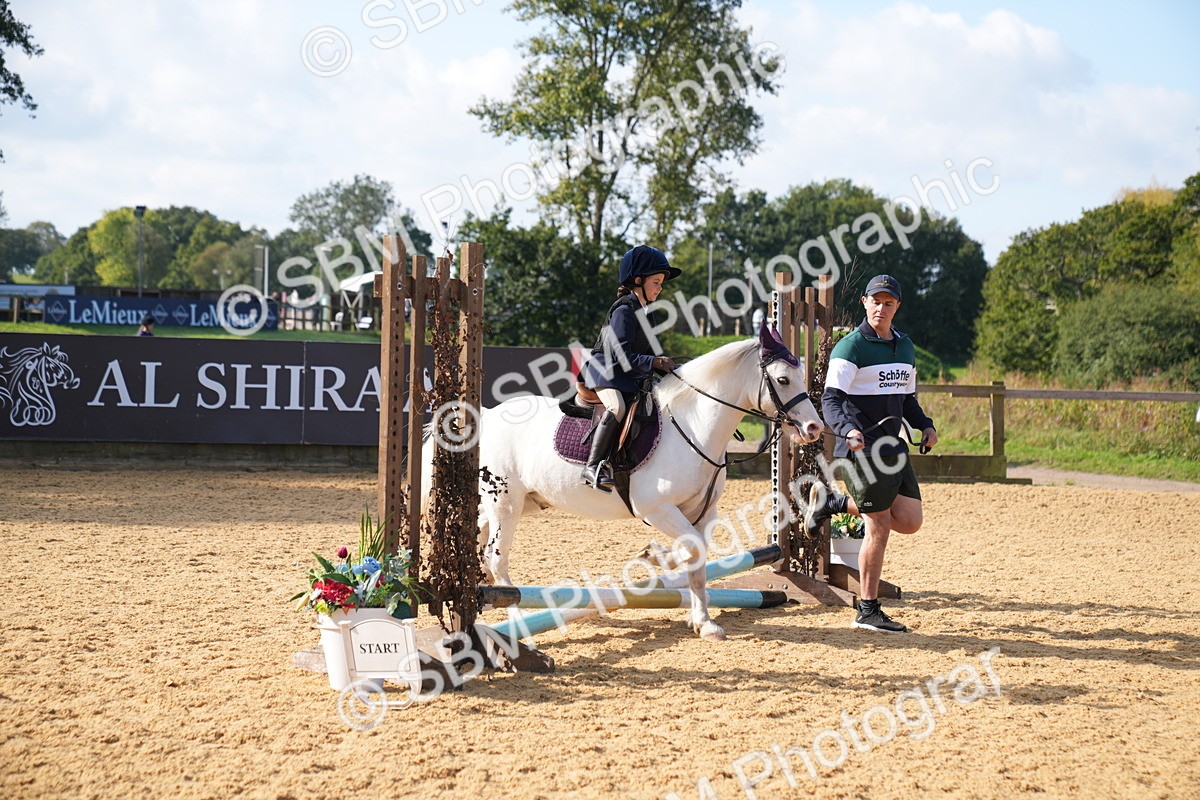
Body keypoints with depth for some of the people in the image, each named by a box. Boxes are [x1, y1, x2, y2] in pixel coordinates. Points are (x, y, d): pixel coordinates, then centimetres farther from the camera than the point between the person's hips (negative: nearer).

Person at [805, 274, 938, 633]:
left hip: (892, 447, 7)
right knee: (879, 527, -6)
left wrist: (925, 425, 4)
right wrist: (847, 429, -36)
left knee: (909, 521, -1)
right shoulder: (851, 347, -9)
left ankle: (835, 502, 18)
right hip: (859, 447, -7)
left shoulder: (905, 347, 14)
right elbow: (830, 400, -17)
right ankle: (867, 611, 6)